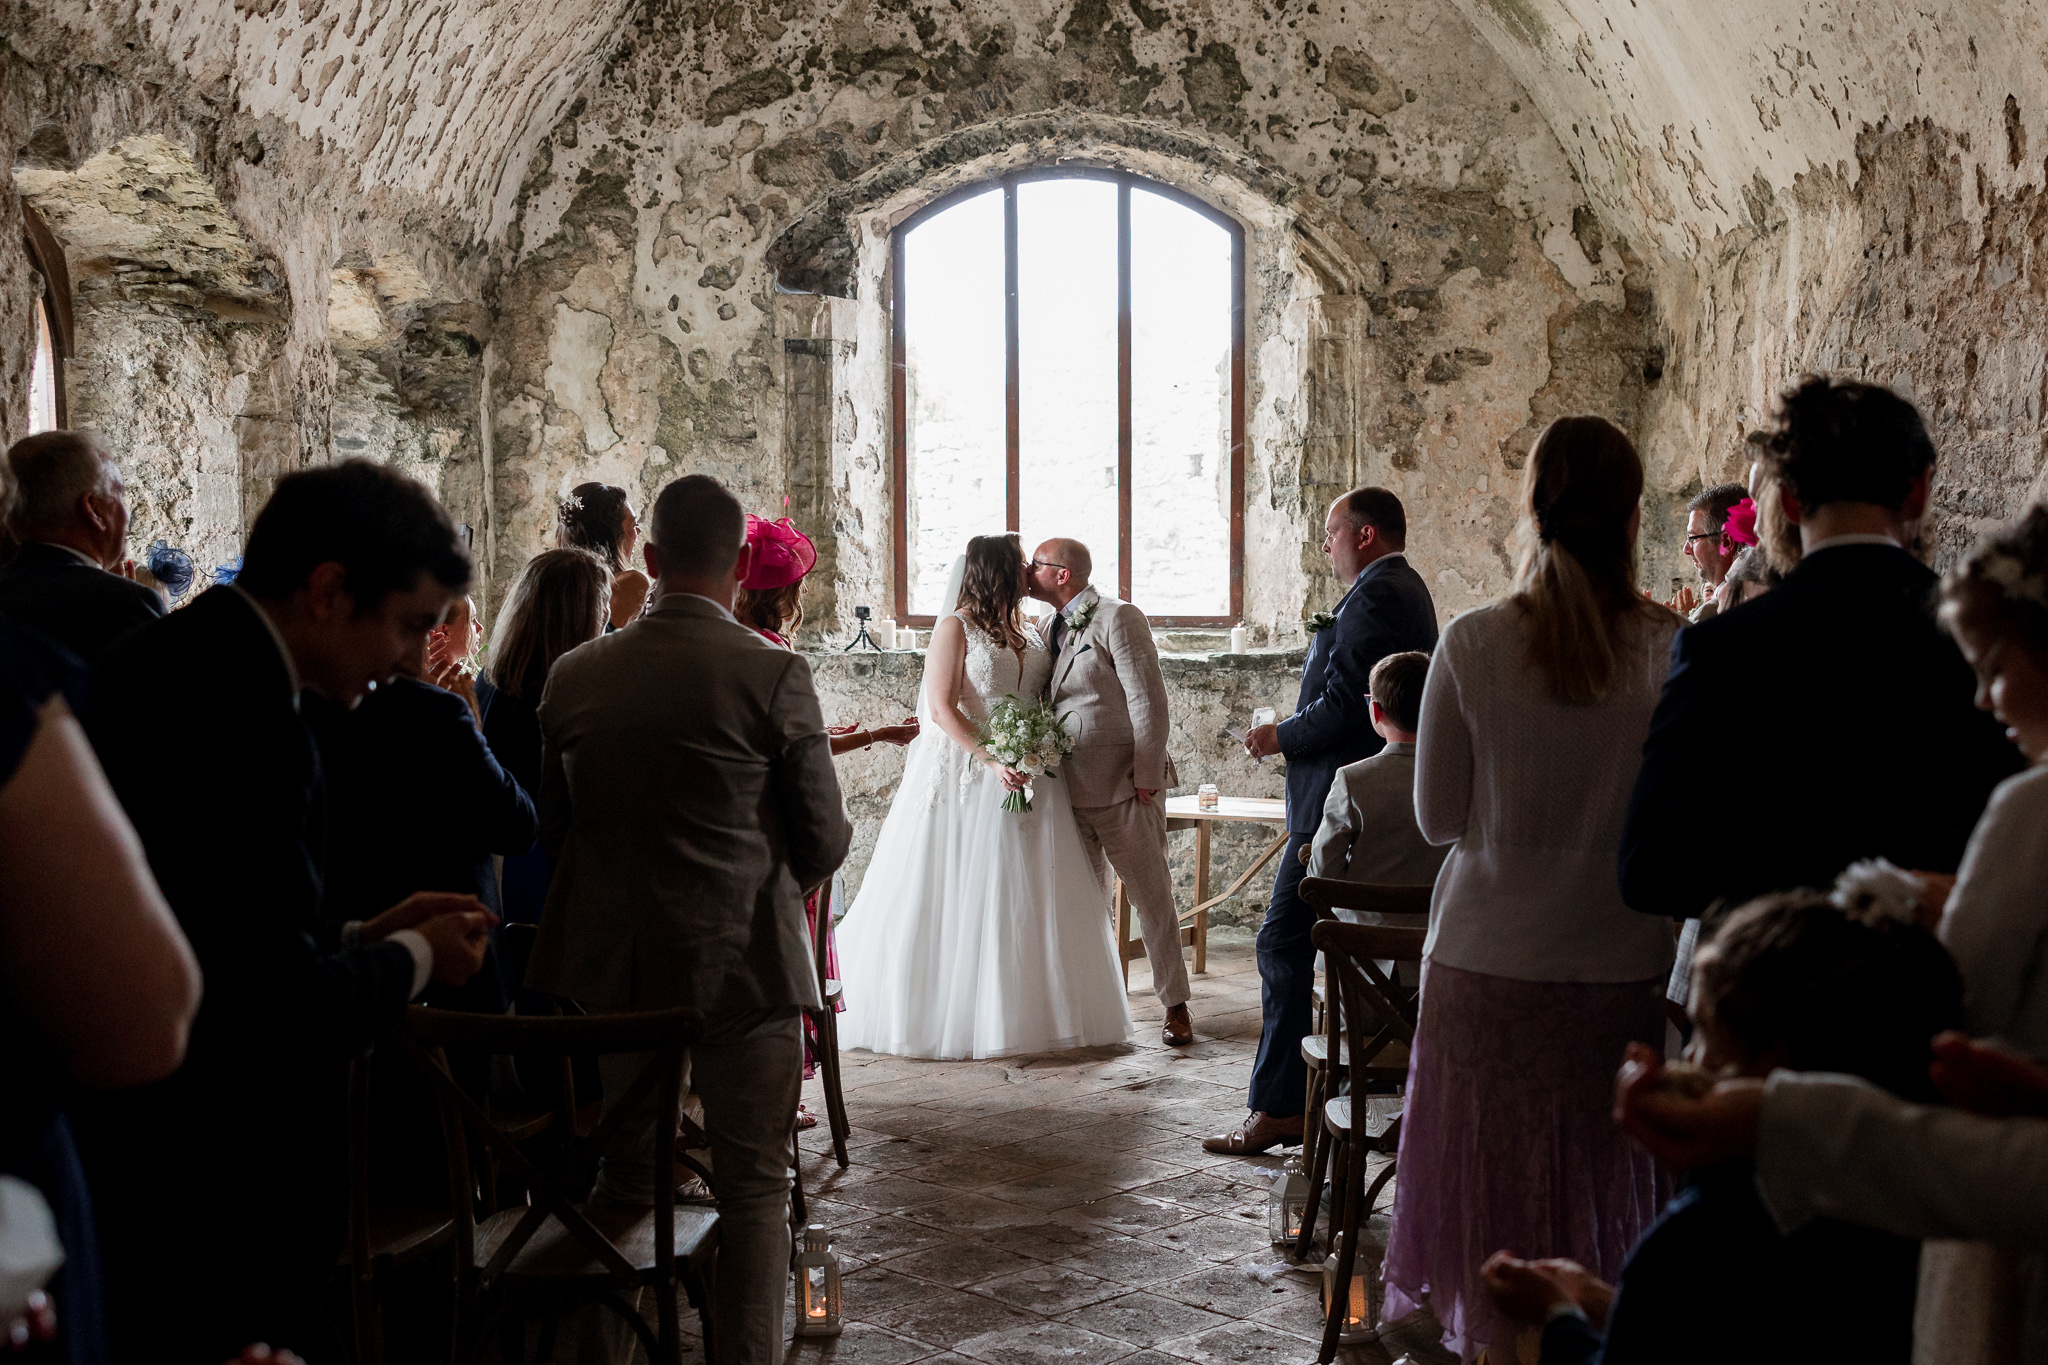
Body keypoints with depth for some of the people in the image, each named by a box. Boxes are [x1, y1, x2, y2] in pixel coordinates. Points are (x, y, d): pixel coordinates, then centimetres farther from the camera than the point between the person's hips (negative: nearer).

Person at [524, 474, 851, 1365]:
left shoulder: (574, 675, -1)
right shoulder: (775, 675, -12)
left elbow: (552, 829, 8)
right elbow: (825, 840, -7)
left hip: (610, 967, 4)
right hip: (742, 964, -4)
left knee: (624, 1173, 19)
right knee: (753, 1187, 7)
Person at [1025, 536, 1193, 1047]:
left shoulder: (1118, 618, -8)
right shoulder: (1057, 630, 15)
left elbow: (1149, 702, -13)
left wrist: (1147, 777, -17)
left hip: (1123, 790, -7)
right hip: (1072, 790, 7)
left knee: (1152, 898, 1)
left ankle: (1176, 1006, 11)